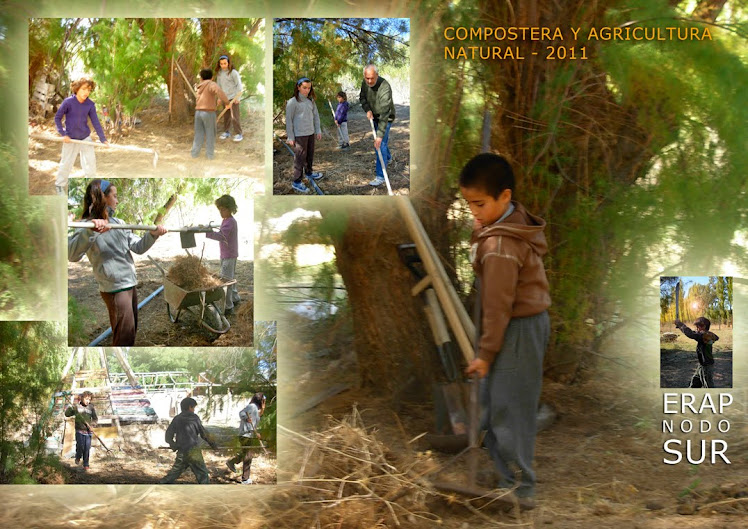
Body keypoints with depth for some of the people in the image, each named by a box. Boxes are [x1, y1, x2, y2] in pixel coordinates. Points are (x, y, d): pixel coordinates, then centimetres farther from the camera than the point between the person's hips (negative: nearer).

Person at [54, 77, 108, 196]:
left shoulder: (90, 105, -8)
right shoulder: (68, 102, -16)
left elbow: (95, 122, -4)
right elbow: (57, 118, -7)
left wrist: (103, 139, -8)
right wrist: (63, 134, -12)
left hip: (86, 138, 3)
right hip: (71, 139, -3)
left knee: (91, 161, 7)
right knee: (66, 163, 6)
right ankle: (60, 185, 25)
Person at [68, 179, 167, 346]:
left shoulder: (118, 223, 10)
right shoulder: (88, 225, -13)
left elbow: (138, 247, 13)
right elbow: (72, 255, -30)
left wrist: (153, 234, -7)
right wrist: (90, 231, -45)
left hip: (130, 284, 8)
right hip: (115, 289, -8)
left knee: (131, 333, 19)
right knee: (124, 338, -5)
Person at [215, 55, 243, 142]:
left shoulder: (233, 72, -10)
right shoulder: (219, 73, 8)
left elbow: (239, 85, -8)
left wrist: (237, 97, -12)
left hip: (233, 98, -6)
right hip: (225, 98, 6)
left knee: (234, 116, -9)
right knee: (226, 116, 11)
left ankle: (238, 134, -4)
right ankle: (226, 132, 23)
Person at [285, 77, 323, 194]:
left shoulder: (311, 101, 6)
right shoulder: (293, 102, -12)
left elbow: (316, 115, 16)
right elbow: (289, 120, -10)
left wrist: (318, 130, 13)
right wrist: (290, 137, -10)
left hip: (311, 133, 7)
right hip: (299, 135, -7)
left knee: (310, 154, 19)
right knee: (300, 158, -6)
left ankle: (309, 172, 41)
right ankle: (297, 182, -3)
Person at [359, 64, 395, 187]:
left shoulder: (385, 88, -37)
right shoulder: (365, 83, -14)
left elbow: (384, 114, -40)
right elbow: (362, 97, 7)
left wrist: (380, 134, -43)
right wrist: (367, 109, -14)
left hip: (386, 118, -7)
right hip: (374, 116, 7)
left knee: (380, 144, -14)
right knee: (376, 138, 26)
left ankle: (380, 176, -10)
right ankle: (387, 157, 55)